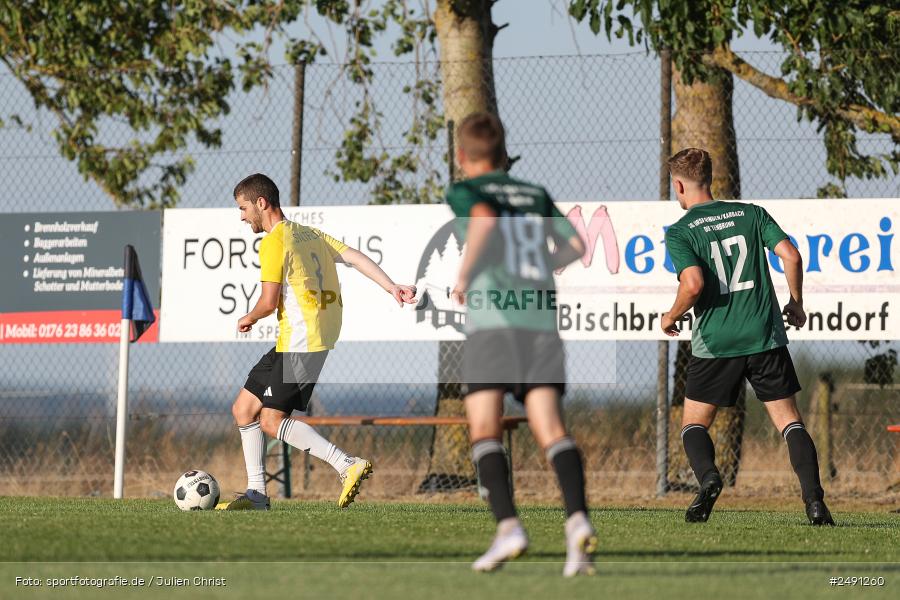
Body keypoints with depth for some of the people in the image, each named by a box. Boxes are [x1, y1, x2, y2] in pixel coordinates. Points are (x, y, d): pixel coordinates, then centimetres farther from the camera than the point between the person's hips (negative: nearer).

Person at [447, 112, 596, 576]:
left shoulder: (464, 191, 7)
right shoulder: (536, 194, 22)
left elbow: (484, 219, -15)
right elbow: (574, 245, 20)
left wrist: (464, 276, -6)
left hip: (492, 316, -4)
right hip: (542, 316, 4)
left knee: (484, 428, -1)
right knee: (549, 428, -4)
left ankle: (508, 526, -17)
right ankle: (577, 518, -25)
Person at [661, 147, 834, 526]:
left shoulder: (679, 232, -3)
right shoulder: (751, 214, 7)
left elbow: (693, 283, -18)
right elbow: (791, 256, -2)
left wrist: (672, 317, 1)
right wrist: (796, 304, 12)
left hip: (715, 344, -2)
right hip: (766, 338, 2)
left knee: (694, 424, 12)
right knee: (789, 421, 7)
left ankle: (707, 477, -17)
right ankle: (814, 498, -11)